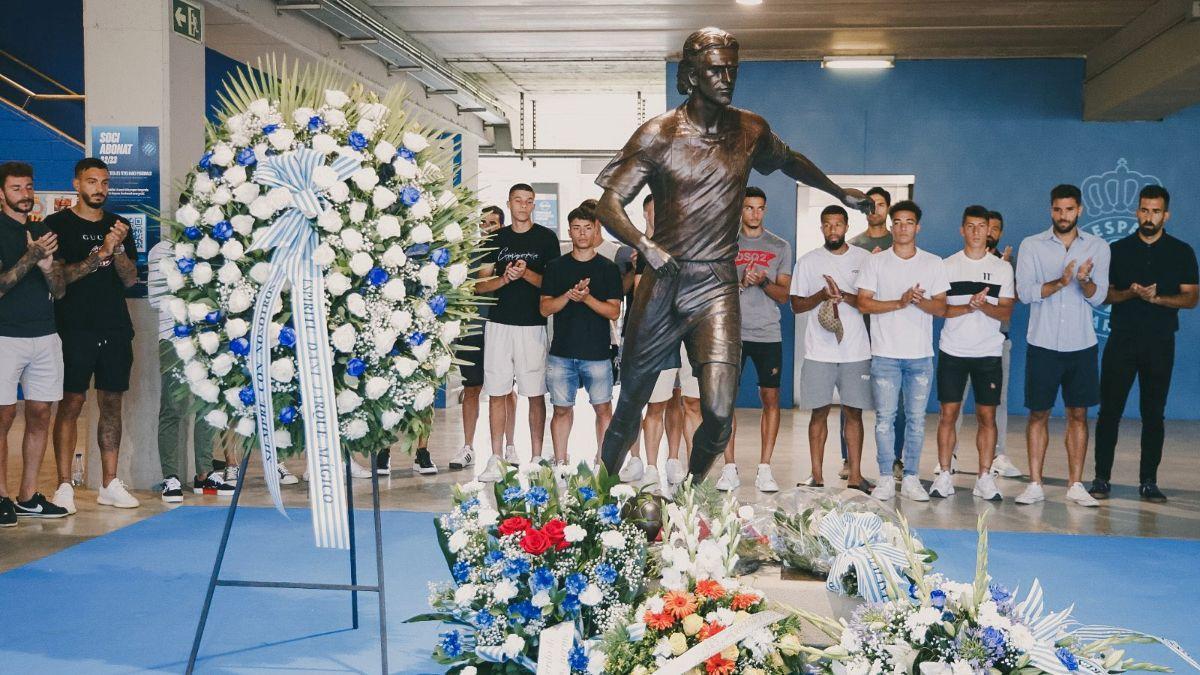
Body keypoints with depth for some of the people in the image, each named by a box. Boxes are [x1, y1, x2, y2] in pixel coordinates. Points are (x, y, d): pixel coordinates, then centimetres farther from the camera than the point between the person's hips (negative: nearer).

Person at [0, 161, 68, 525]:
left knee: (40, 416, 6)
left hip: (45, 336, 5)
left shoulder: (43, 232, 14)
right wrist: (30, 257, -21)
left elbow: (59, 290, 11)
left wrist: (47, 265, -9)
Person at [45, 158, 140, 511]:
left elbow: (130, 279, 7)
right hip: (74, 329, -4)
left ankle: (109, 484, 11)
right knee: (71, 404, -5)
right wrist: (98, 256, -18)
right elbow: (57, 276, -8)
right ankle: (64, 486, -1)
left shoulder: (118, 225, 14)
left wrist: (118, 248, -10)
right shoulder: (58, 224, 2)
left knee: (112, 404, 5)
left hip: (115, 329, 4)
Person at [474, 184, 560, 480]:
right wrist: (504, 279, -11)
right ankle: (496, 460, 8)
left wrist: (526, 273, -15)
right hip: (499, 323, 2)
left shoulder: (546, 238, 4)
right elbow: (480, 285, 8)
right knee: (497, 394, 2)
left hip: (532, 325, -2)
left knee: (535, 395, 1)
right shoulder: (496, 239, 11)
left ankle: (536, 459, 9)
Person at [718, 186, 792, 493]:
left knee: (770, 399, -1)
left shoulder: (780, 247, 9)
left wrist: (764, 281, -13)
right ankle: (729, 468, 4)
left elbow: (783, 294, 5)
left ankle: (764, 469, 5)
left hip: (768, 333, 0)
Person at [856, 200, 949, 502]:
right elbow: (864, 303, -4)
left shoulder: (933, 263, 8)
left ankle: (911, 478, 12)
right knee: (885, 417, -1)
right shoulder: (876, 262, 4)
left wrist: (921, 301, -16)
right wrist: (900, 302, -16)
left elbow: (941, 307, 5)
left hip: (921, 354, 2)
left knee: (916, 418, 4)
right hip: (885, 353, -1)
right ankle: (885, 479, 6)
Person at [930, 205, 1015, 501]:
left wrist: (984, 306, -19)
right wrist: (970, 306, -16)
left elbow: (1006, 312, 1)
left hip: (988, 352, 1)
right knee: (948, 413, 0)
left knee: (987, 415, 1)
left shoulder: (1002, 268, 7)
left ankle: (985, 477, 7)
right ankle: (944, 475, 6)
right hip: (952, 351, 0)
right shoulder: (947, 266, 5)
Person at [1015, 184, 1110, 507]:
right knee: (1038, 414, 3)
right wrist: (1060, 282, -24)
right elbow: (1025, 292, -8)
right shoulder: (1031, 246, 0)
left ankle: (1075, 485, 14)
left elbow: (1098, 297, -2)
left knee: (1078, 414, 6)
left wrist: (1085, 280, -23)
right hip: (1043, 343, -1)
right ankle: (1035, 484, 10)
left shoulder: (1098, 247, 5)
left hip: (1081, 344, 2)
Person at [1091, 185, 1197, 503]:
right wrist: (1130, 293, -13)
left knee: (1153, 413, 4)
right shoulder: (1118, 249, 6)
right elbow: (1104, 294, 6)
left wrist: (1156, 298, -16)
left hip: (1160, 342, 0)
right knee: (1109, 410, -2)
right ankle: (1102, 478, 4)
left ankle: (1148, 482, 11)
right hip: (1121, 339, 0)